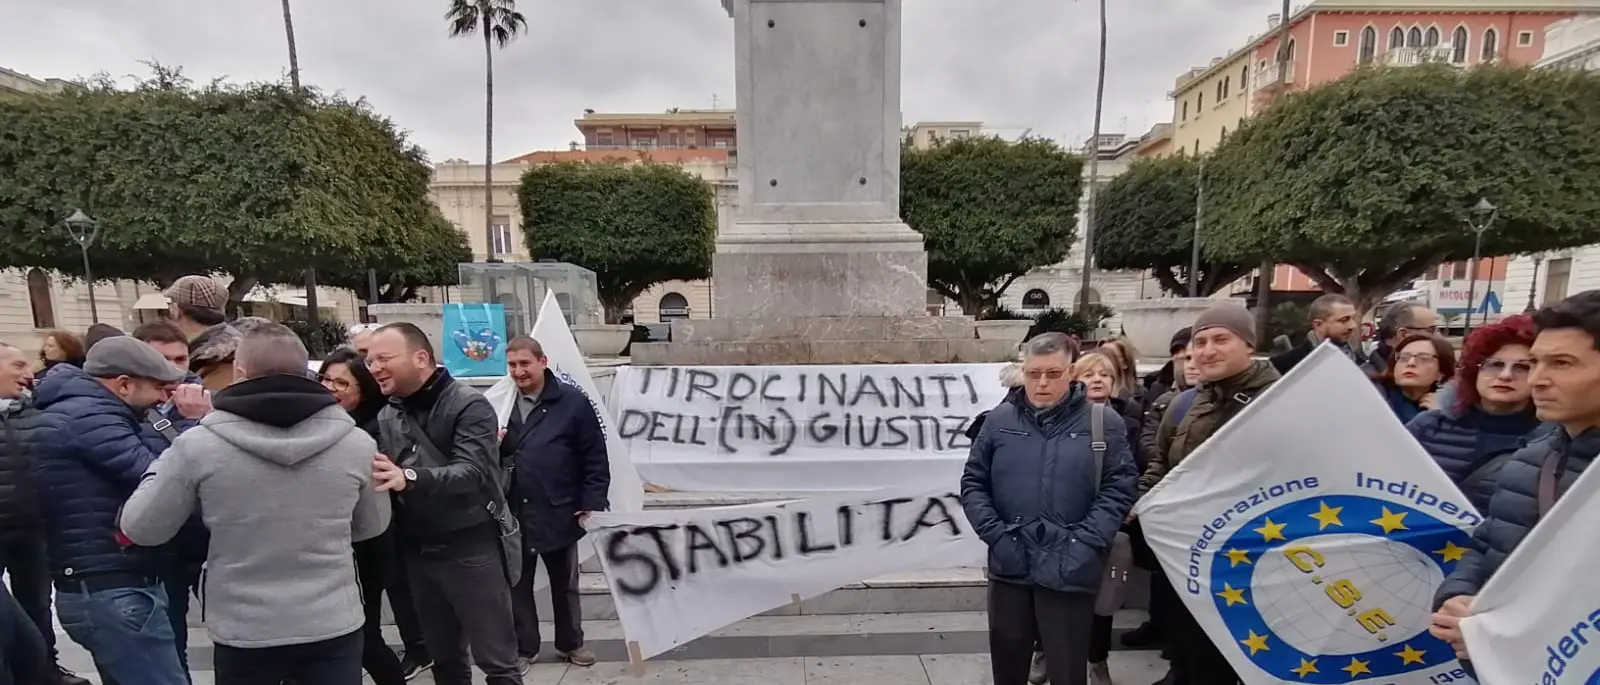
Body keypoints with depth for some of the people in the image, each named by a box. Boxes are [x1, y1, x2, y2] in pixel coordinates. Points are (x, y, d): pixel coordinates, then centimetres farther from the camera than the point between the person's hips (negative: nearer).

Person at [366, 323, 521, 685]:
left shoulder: (469, 405, -13)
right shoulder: (385, 418, 7)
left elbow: (471, 472, -26)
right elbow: (383, 480, 8)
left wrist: (409, 477, -40)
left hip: (473, 548, -6)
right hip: (419, 553, 6)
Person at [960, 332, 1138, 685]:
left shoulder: (1104, 423, -3)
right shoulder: (1000, 419, 1)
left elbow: (1118, 490, -5)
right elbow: (973, 483, 4)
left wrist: (1083, 545, -15)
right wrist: (994, 534, -8)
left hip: (1070, 573, -2)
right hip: (1009, 568, 2)